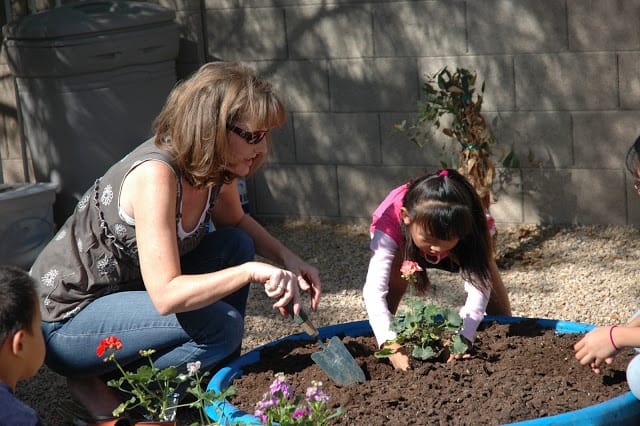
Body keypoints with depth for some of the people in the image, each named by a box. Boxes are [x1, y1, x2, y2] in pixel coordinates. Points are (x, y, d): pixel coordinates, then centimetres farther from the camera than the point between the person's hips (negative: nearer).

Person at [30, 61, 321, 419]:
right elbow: (165, 295, -34)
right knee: (221, 326, -24)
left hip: (125, 289, 9)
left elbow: (235, 221, 18)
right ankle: (97, 383, -5)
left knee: (235, 246, 0)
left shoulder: (214, 166, -5)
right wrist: (252, 271, -42)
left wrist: (288, 259, 0)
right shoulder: (156, 175, -30)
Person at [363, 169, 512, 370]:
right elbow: (374, 289, -52)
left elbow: (479, 285, -46)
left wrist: (462, 337, -60)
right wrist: (390, 343, -65)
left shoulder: (467, 225, -42)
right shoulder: (390, 220, -46)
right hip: (401, 245, -1)